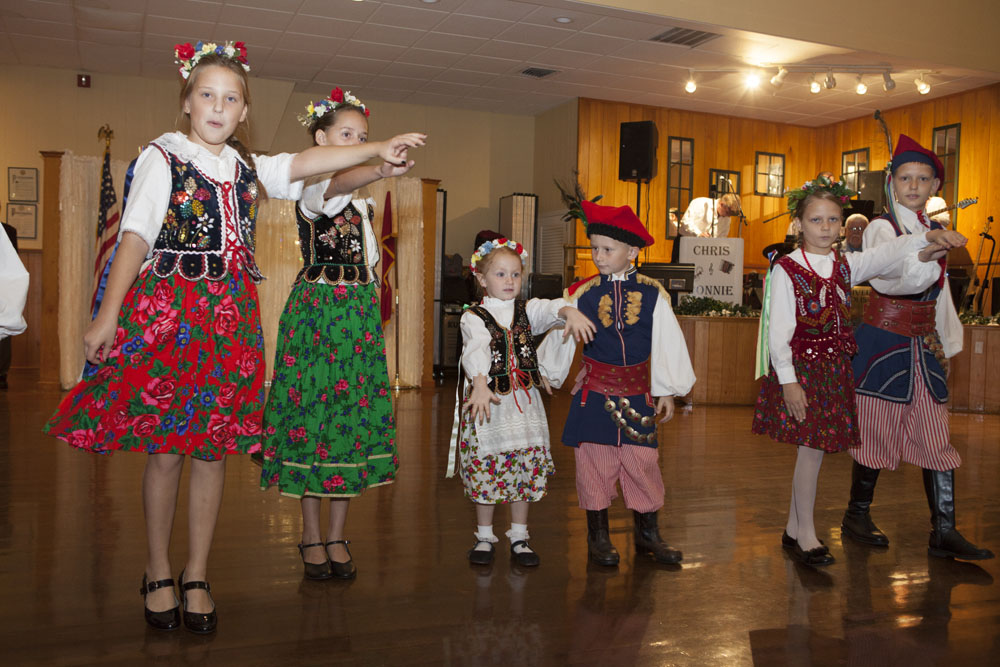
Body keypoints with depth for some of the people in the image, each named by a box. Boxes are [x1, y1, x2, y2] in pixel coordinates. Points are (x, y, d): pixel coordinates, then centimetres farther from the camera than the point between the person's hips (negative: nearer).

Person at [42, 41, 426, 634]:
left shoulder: (247, 168, 15)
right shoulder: (163, 158, 2)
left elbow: (304, 163, 3)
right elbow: (136, 236, -5)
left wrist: (376, 149, -8)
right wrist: (109, 315, -12)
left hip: (230, 315, 4)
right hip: (165, 310, -4)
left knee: (213, 449, 5)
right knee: (163, 448, 1)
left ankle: (197, 576, 18)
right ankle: (158, 574, 19)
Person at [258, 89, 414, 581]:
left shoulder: (363, 204, 18)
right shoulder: (311, 189, -5)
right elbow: (336, 186, -31)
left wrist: (372, 317, 16)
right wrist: (381, 170, -50)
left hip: (359, 312, 6)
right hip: (315, 308, -6)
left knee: (352, 414, 5)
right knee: (311, 410, -3)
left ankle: (337, 536, 15)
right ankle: (311, 535, 12)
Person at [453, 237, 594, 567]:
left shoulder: (527, 310, 7)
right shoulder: (473, 317, -4)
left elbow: (552, 308, -13)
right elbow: (476, 351, -22)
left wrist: (571, 313, -36)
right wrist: (480, 385, -38)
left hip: (525, 400, 3)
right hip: (488, 398, -3)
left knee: (526, 467, 7)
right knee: (486, 466, 4)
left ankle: (519, 537, 23)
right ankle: (484, 536, 23)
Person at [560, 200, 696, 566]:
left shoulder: (653, 293, 0)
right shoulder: (583, 293, 1)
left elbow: (668, 342, 5)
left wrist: (668, 389, 6)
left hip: (637, 392, 0)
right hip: (594, 391, 0)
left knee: (643, 461, 4)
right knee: (595, 461, 4)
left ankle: (647, 533, 23)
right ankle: (598, 536, 19)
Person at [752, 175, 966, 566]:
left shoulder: (847, 265, 8)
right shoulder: (786, 270, -8)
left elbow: (888, 255, -7)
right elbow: (778, 331, -12)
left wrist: (928, 238, -26)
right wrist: (788, 381, -17)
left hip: (834, 368, 5)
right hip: (800, 368, -5)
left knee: (811, 447, 10)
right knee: (811, 447, -4)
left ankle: (793, 530, 23)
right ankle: (805, 534, 11)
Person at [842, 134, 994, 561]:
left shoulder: (935, 231, 14)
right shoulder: (881, 228, -6)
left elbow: (941, 294, 21)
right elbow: (885, 280, -25)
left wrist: (948, 343, 20)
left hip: (925, 345, 6)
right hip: (884, 343, -6)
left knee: (935, 436, 3)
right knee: (877, 430, 1)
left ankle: (944, 533, 7)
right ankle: (857, 516, 17)